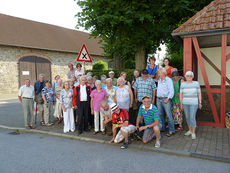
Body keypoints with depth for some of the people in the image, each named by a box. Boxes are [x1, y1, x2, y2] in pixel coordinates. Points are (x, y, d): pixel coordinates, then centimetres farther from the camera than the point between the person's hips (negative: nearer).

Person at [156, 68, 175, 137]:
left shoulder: (168, 80, -5)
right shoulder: (159, 80, 16)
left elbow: (171, 91, -10)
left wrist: (168, 98, -17)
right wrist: (157, 97, 13)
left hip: (166, 99, -7)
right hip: (158, 99, 7)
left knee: (168, 115, -7)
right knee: (160, 115, 10)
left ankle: (171, 130, -1)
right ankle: (162, 128, 22)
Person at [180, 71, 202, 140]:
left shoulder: (196, 83, -5)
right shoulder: (183, 84, 0)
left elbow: (199, 94, 0)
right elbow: (181, 94, 2)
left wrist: (200, 103, -1)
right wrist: (181, 104, 0)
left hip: (193, 103, -3)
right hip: (185, 103, 3)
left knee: (192, 118, -7)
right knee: (187, 117, 11)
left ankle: (193, 133, 5)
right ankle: (190, 130, 28)